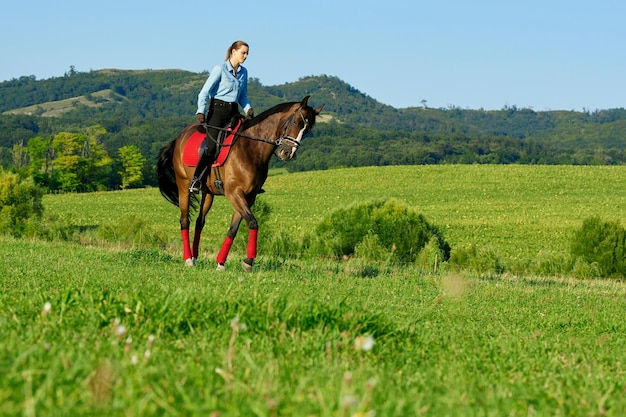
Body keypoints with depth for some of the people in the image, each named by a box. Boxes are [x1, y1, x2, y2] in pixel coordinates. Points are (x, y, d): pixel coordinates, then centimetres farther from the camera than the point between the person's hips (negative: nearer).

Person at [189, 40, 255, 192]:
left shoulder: (243, 72, 13)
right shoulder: (220, 69, -6)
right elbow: (205, 91, -9)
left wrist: (248, 108, 4)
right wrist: (201, 111, -21)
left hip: (233, 112, 6)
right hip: (218, 110, -6)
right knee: (212, 145, -17)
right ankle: (195, 181, -12)